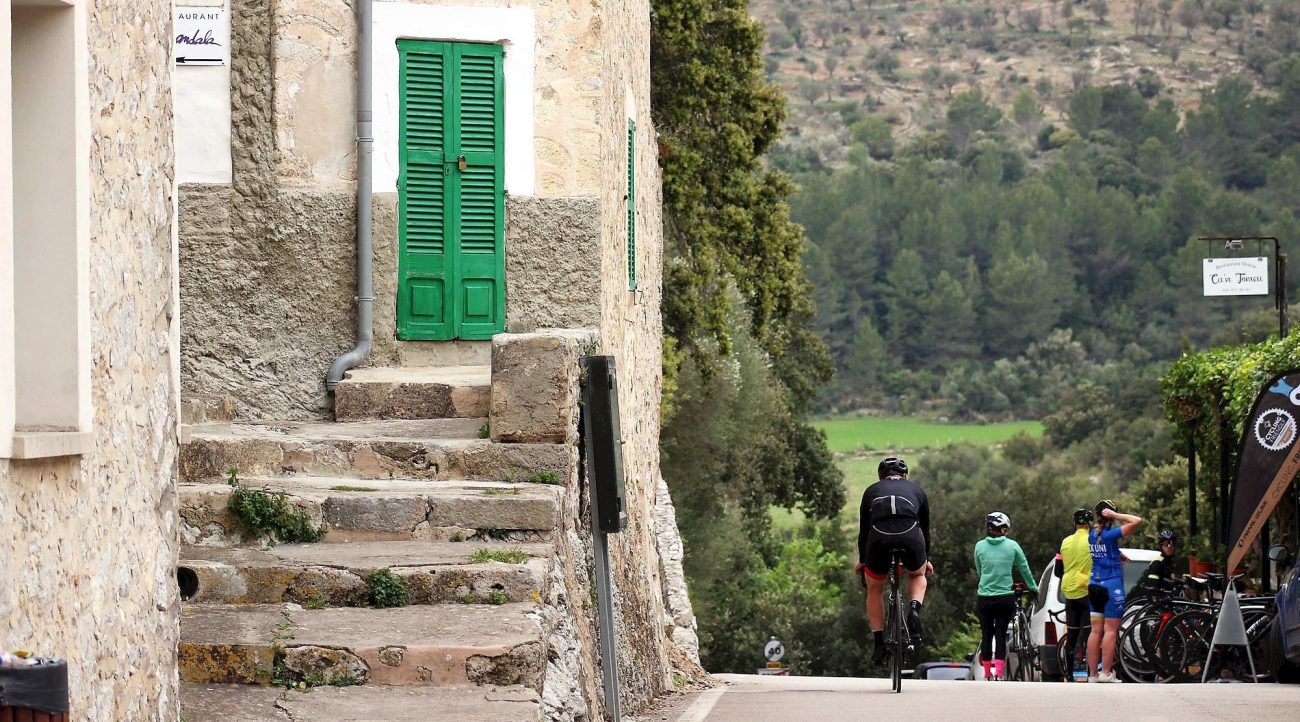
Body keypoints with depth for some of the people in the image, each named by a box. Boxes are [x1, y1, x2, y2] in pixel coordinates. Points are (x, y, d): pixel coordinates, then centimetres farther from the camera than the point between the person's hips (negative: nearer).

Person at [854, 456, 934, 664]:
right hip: (911, 537, 0)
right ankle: (914, 611, 2)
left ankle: (879, 644, 17)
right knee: (918, 576, 32)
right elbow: (925, 528, 36)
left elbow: (864, 529, 30)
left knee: (875, 589, 24)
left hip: (879, 539, 0)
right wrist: (926, 559, 48)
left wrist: (862, 561, 43)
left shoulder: (872, 491, 28)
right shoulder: (916, 491, 29)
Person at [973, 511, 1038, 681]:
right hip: (1005, 598, -1)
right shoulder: (1012, 546, -3)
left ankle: (987, 674, 12)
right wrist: (1033, 588, 22)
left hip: (984, 598, 1)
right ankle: (999, 673, -8)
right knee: (1000, 635, 2)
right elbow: (1024, 569, 7)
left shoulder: (980, 546, 1)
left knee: (986, 635, 10)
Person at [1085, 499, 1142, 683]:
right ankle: (1106, 673, -8)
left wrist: (1119, 555, 22)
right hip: (1112, 587, -7)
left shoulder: (1092, 535, 7)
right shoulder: (1110, 535, -14)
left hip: (1094, 585, 7)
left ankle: (1092, 674, 6)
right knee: (1110, 631, -4)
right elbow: (1137, 521, -20)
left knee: (1096, 631, 7)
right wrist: (1115, 516, -14)